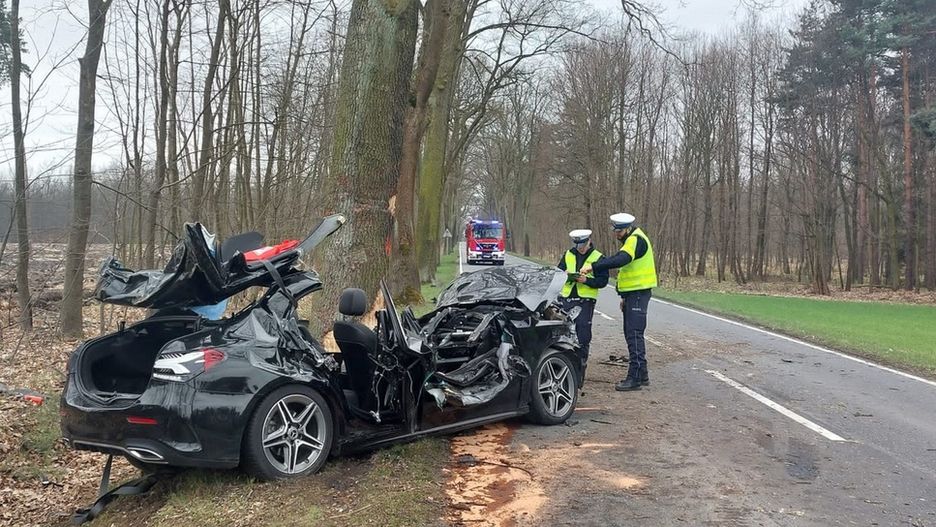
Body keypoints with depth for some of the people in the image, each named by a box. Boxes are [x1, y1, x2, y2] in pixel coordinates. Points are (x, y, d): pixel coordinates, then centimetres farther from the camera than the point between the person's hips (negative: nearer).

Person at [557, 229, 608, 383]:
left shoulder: (598, 258, -1)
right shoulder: (568, 255, 11)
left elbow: (603, 281, -4)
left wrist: (586, 280, -19)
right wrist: (566, 276, -8)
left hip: (586, 301, -4)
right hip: (567, 299, 4)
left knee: (583, 336, -3)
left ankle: (580, 368, 5)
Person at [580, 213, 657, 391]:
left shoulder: (636, 240, -15)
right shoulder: (631, 240, 19)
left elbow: (620, 260, -32)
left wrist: (593, 267, -35)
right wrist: (624, 296, 24)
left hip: (638, 293, -11)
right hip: (633, 293, 11)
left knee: (634, 334, -11)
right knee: (631, 334, 14)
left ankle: (634, 378, -9)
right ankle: (641, 375, 20)